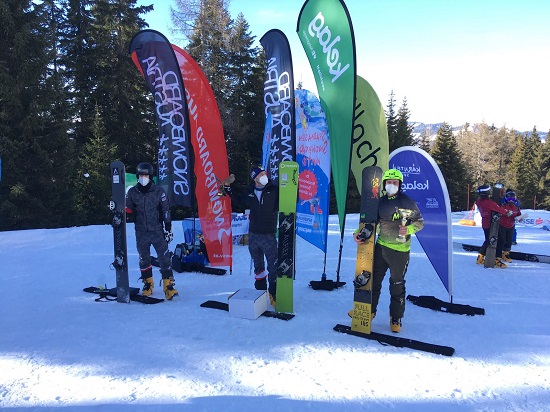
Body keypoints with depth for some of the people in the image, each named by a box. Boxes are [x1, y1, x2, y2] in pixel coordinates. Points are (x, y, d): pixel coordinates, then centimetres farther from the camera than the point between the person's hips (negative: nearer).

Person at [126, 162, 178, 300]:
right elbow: (128, 209, 9)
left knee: (164, 258, -9)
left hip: (157, 231, -2)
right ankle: (148, 284, 29)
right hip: (141, 233, 3)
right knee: (144, 259, 12)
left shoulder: (159, 191, -1)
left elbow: (166, 211, 1)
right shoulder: (132, 192, 4)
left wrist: (168, 229, -2)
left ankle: (169, 286, -4)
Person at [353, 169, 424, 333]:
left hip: (400, 250, -4)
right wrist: (358, 233, -6)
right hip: (381, 246, 5)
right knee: (374, 279, 13)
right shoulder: (380, 202, 5)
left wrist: (408, 229, -23)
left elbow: (420, 222, -4)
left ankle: (396, 318, 23)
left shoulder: (407, 202, -8)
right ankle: (369, 310, 31)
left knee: (397, 284, 6)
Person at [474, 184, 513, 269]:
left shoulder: (478, 201, -2)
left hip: (485, 224, 8)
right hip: (491, 224, -8)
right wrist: (508, 212, 2)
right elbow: (499, 209, -17)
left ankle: (480, 258, 25)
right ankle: (497, 260, -3)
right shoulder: (489, 202, -25)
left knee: (487, 240, 22)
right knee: (500, 240, -1)